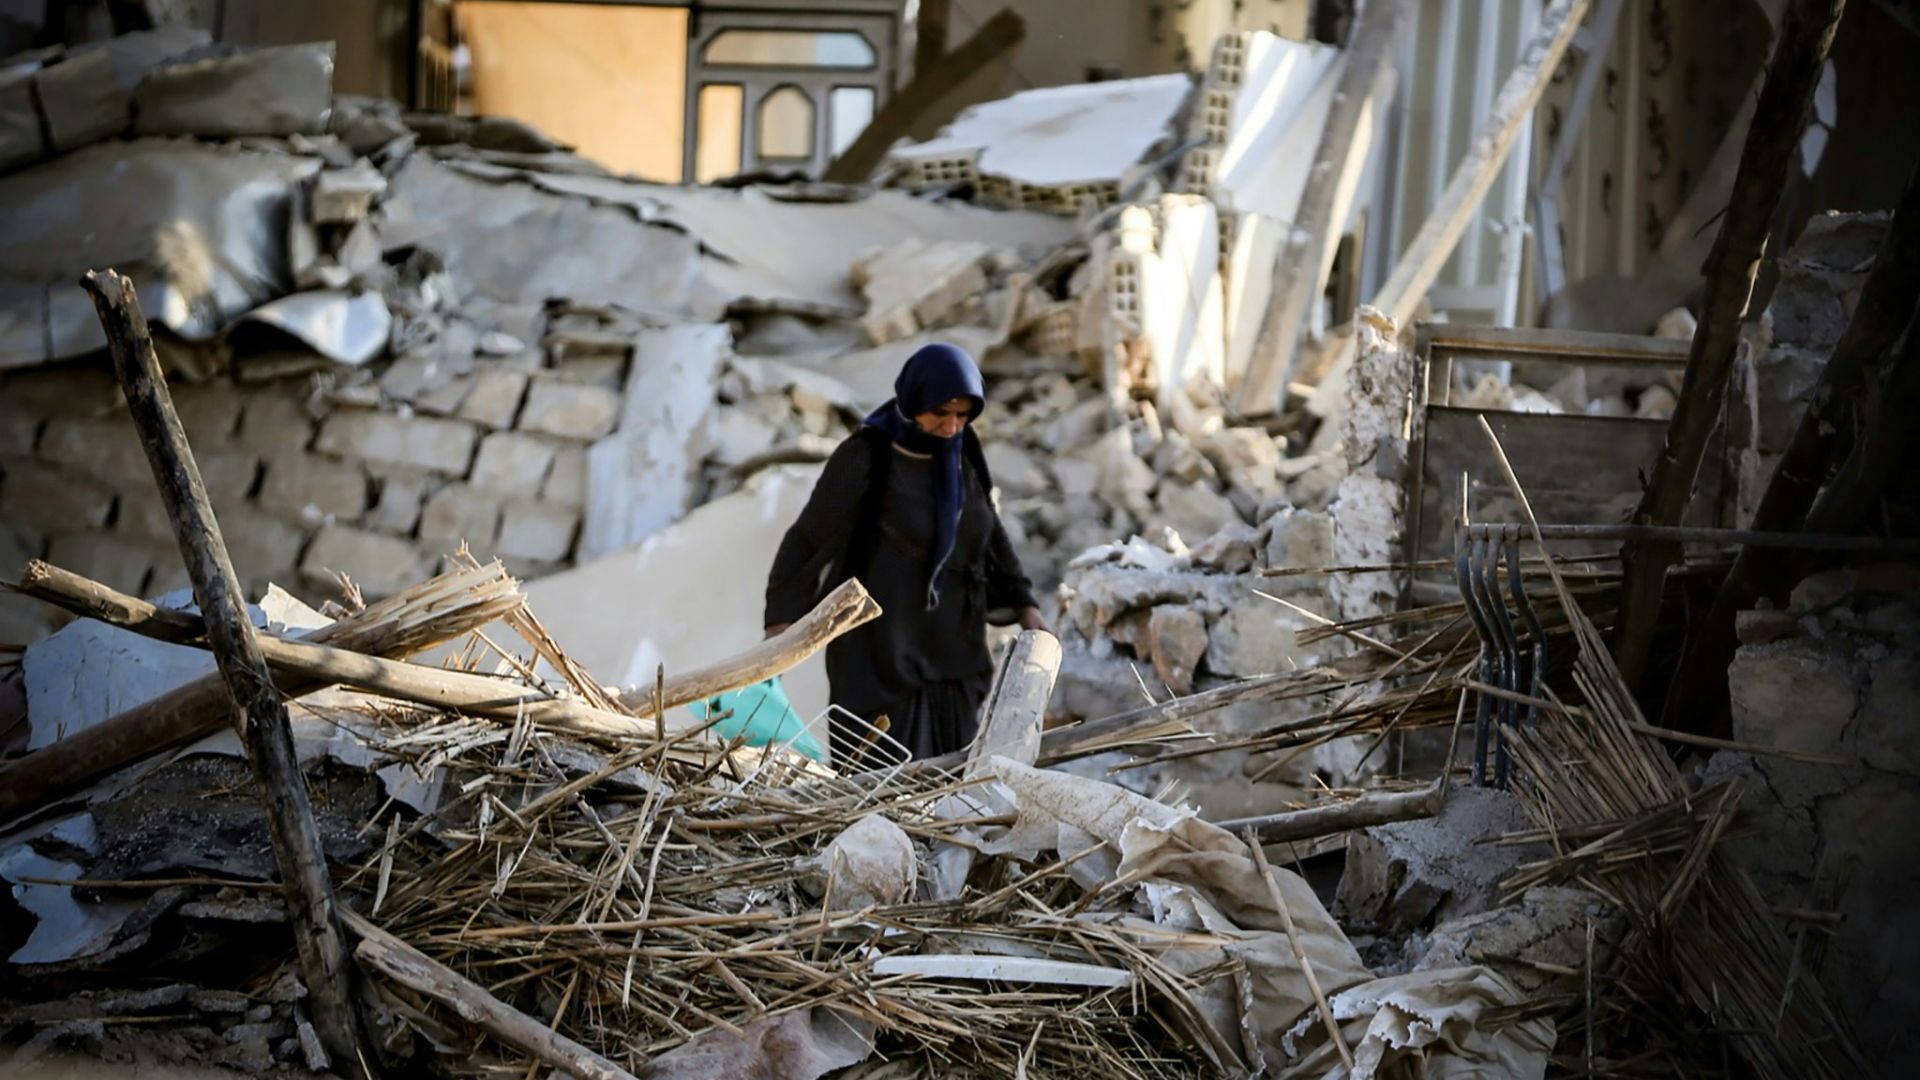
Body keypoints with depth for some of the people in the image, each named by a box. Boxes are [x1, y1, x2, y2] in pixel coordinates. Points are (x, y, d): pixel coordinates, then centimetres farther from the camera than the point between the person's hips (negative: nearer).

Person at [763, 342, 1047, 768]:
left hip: (951, 640, 6)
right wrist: (782, 617, -14)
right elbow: (810, 534, -9)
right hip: (880, 645, -6)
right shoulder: (864, 458, -14)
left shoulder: (962, 457, 3)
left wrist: (1023, 603, 10)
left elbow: (989, 532, 15)